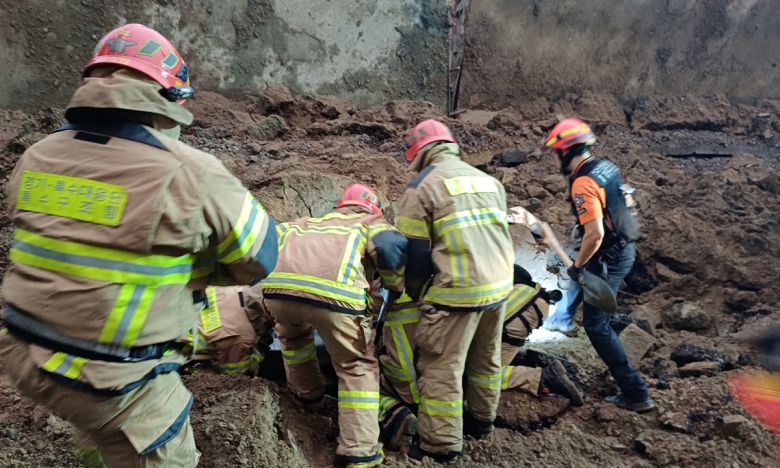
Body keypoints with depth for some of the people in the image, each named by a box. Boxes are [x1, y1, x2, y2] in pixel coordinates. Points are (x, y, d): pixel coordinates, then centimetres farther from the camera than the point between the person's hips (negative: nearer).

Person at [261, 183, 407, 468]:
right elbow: (391, 247, 5)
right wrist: (396, 289, 21)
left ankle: (307, 392, 51)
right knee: (358, 368, 16)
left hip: (277, 285, 4)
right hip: (334, 292, -4)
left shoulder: (307, 223, 39)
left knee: (293, 335, 37)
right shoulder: (372, 223, 28)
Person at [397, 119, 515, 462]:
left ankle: (442, 445, 9)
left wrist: (415, 294, 8)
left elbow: (415, 251, -6)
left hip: (458, 290, -8)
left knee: (442, 367, 2)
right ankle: (482, 420, 38)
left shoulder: (424, 184, -6)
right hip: (499, 284, 8)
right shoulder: (489, 181, 15)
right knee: (486, 358, 22)